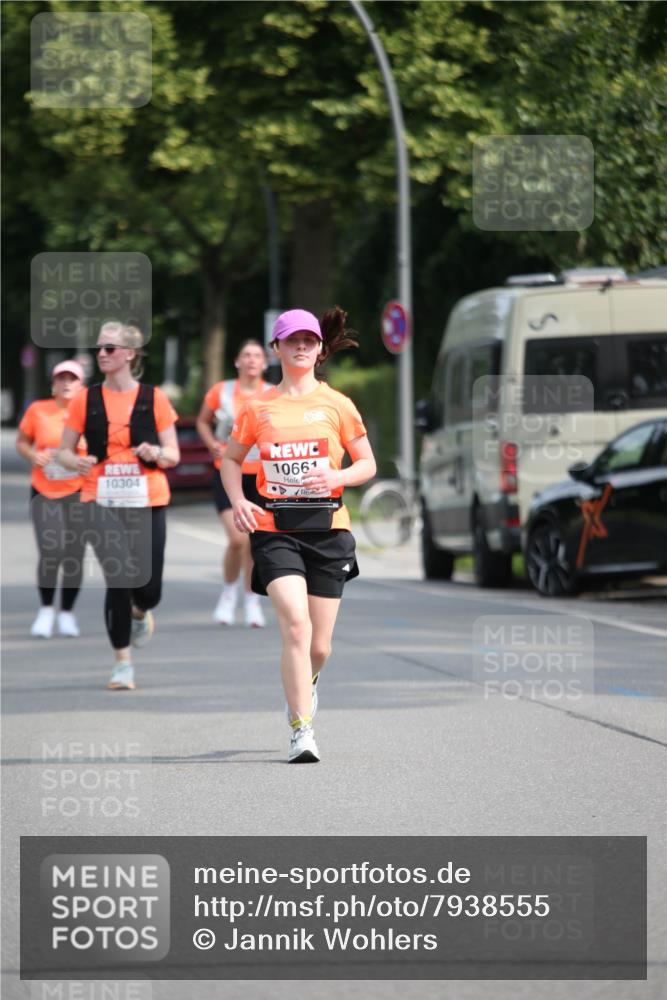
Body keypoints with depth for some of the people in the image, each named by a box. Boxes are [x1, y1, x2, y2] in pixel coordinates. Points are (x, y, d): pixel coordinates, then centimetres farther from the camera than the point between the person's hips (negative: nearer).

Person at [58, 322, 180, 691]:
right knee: (118, 580, -11)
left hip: (148, 502, 0)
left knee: (148, 587, -1)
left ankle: (140, 612, 38)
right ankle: (123, 664, 1)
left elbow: (173, 454, 7)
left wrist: (156, 453, -16)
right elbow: (64, 450, 9)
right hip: (102, 502, 0)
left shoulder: (153, 399, 3)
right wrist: (77, 462, -13)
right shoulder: (86, 400, 5)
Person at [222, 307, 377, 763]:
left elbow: (368, 465, 10)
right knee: (296, 624, -21)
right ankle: (302, 730, -18)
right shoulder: (259, 408, 6)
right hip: (274, 528, -1)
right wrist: (238, 500, -1)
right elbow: (231, 459, 18)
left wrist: (337, 476, -12)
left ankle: (305, 683, 42)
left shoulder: (336, 405, 5)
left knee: (319, 646, 5)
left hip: (327, 526, 1)